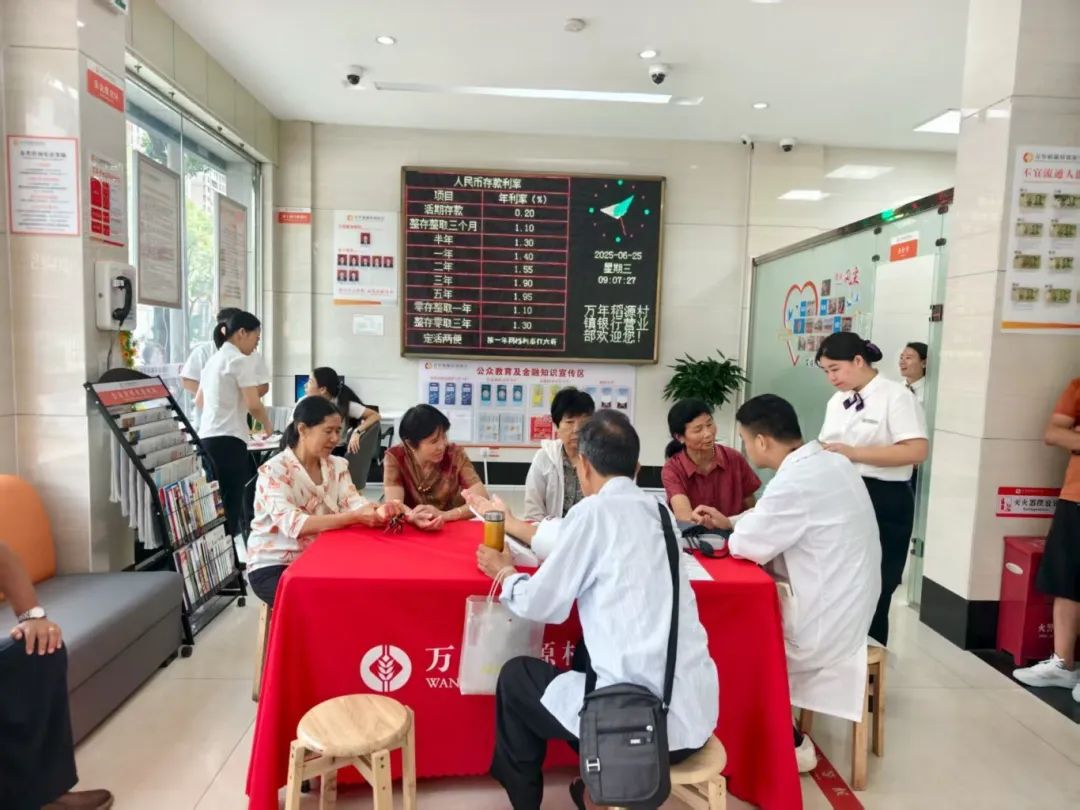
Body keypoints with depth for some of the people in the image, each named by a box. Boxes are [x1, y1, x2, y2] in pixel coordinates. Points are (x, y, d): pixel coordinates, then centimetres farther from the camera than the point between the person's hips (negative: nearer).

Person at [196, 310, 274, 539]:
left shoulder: (214, 359, 19)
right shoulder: (241, 360, -7)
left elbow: (199, 401, 32)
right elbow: (253, 404, -15)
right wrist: (266, 425, 3)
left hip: (207, 437, 9)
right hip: (227, 440, -9)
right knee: (231, 504, -7)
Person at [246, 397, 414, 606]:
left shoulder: (337, 466, 3)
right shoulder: (273, 471, -16)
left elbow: (354, 503, -12)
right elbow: (293, 524, -29)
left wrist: (379, 511, -35)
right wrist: (354, 518, -40)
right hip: (273, 566, -5)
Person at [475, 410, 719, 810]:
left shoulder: (595, 511, -12)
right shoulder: (656, 510, 7)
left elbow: (541, 605, -3)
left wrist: (505, 572, 17)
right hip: (697, 712, 7)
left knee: (516, 676, 16)